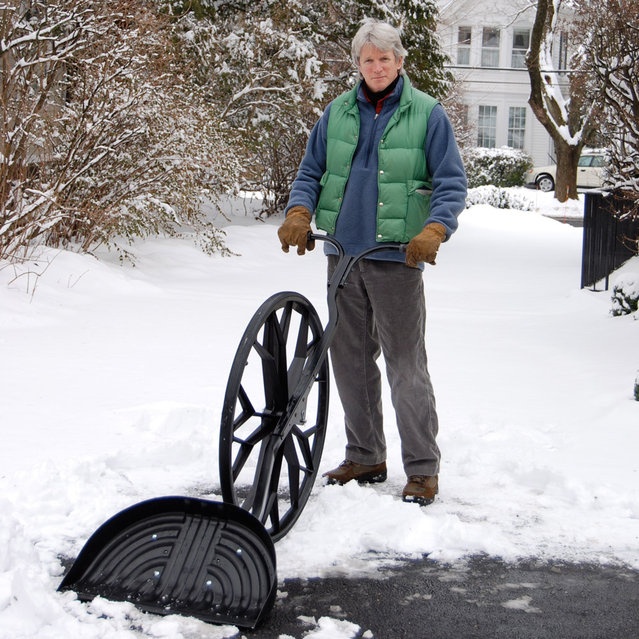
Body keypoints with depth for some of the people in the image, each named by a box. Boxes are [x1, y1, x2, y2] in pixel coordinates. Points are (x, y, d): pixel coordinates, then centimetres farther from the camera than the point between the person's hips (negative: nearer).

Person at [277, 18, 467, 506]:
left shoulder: (427, 114, -2)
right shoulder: (337, 113, 10)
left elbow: (452, 183, -5)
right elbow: (311, 172, 14)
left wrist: (433, 231, -22)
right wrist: (299, 212, -6)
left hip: (396, 259, -5)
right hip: (343, 255, 5)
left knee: (406, 366, -4)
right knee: (351, 361, 11)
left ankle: (423, 469, 5)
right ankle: (365, 458, 25)